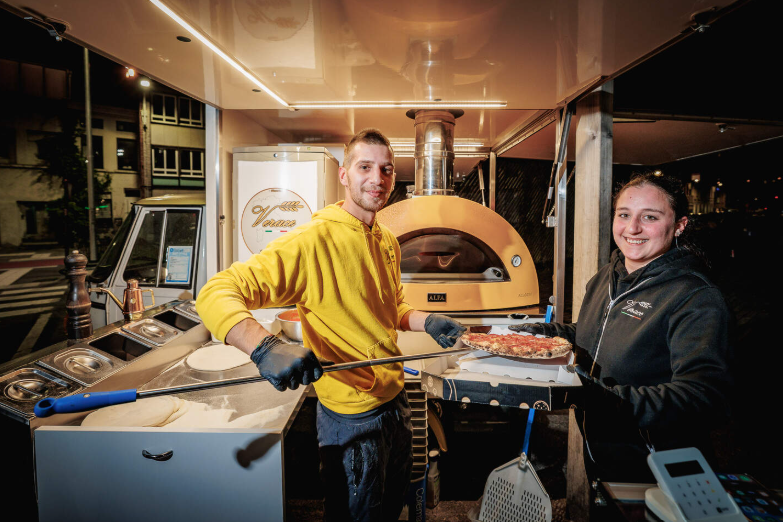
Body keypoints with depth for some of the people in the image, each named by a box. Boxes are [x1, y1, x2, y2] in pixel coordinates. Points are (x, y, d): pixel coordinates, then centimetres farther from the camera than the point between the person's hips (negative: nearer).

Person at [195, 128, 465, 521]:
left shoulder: (388, 243, 4)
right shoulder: (313, 241, -22)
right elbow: (215, 295, -27)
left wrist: (426, 322, -1)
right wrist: (265, 347, -44)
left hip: (395, 402, 8)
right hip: (352, 419, -8)